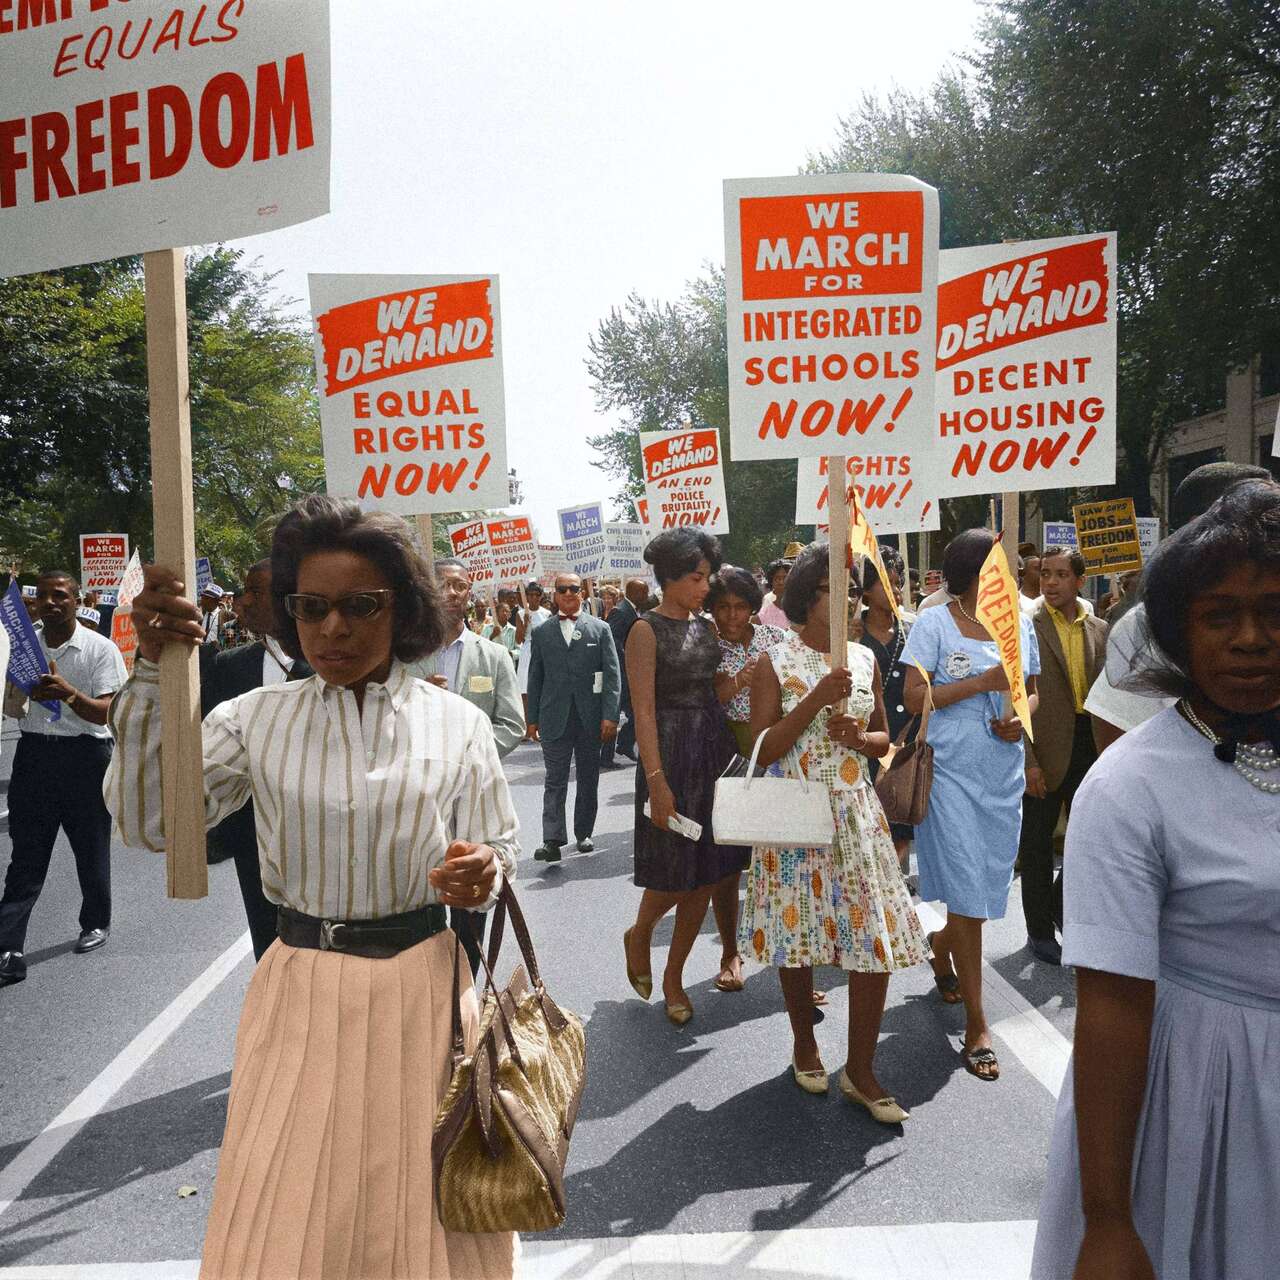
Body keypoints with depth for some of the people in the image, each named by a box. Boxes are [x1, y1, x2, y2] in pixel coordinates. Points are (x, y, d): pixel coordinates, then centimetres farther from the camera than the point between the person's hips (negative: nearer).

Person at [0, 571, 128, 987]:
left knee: (91, 848, 11)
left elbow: (105, 713, -13)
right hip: (34, 753, 3)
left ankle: (96, 923, 31)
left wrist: (69, 694, -31)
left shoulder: (100, 649, -6)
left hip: (85, 754, -3)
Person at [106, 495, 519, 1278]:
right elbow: (150, 823, -11)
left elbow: (502, 849, -1)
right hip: (301, 989, 1)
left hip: (423, 985, 0)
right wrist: (154, 673, -18)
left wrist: (482, 873, -25)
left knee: (424, 1211, 16)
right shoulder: (256, 719, -2)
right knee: (285, 1217, 13)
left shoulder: (457, 724, -5)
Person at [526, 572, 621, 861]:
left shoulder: (600, 629, 3)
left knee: (588, 780, 10)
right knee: (555, 781, -3)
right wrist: (533, 718, 4)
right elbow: (535, 678, 9)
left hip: (591, 719, 0)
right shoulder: (541, 633, 7)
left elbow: (612, 675, -1)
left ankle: (584, 833, 23)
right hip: (554, 719, 0)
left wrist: (610, 715, -9)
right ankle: (552, 839, -5)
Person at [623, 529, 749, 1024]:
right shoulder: (647, 631, -8)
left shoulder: (706, 626, 11)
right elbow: (644, 711, -13)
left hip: (716, 750, 6)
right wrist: (656, 782, -18)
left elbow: (717, 690, 13)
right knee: (673, 872, 0)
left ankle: (673, 977, 24)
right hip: (672, 753, -6)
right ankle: (638, 935, 32)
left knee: (707, 871, 9)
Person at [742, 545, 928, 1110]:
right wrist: (818, 699, -21)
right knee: (798, 934, 9)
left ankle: (860, 1071, 16)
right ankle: (804, 1046, 33)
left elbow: (884, 736, 15)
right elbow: (764, 750, -12)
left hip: (856, 814, 3)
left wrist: (861, 738, -8)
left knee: (876, 938, 0)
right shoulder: (775, 663, -6)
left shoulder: (864, 659, 7)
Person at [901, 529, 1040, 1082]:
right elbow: (914, 699, -10)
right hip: (952, 771, -5)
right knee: (967, 892, -4)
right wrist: (981, 683, -18)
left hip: (1004, 772, 5)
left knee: (988, 884, 14)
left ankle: (939, 949, 45)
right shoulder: (935, 623, -6)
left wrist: (1021, 719, -5)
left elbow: (1032, 691, 16)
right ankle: (976, 1025, 6)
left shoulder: (1019, 623, 8)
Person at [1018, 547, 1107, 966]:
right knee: (1037, 842, 6)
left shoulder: (1099, 630, 8)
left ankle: (1060, 903, 37)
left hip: (1088, 746, 5)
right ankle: (1039, 930, 21)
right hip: (1044, 748, -5)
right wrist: (1027, 759, -15)